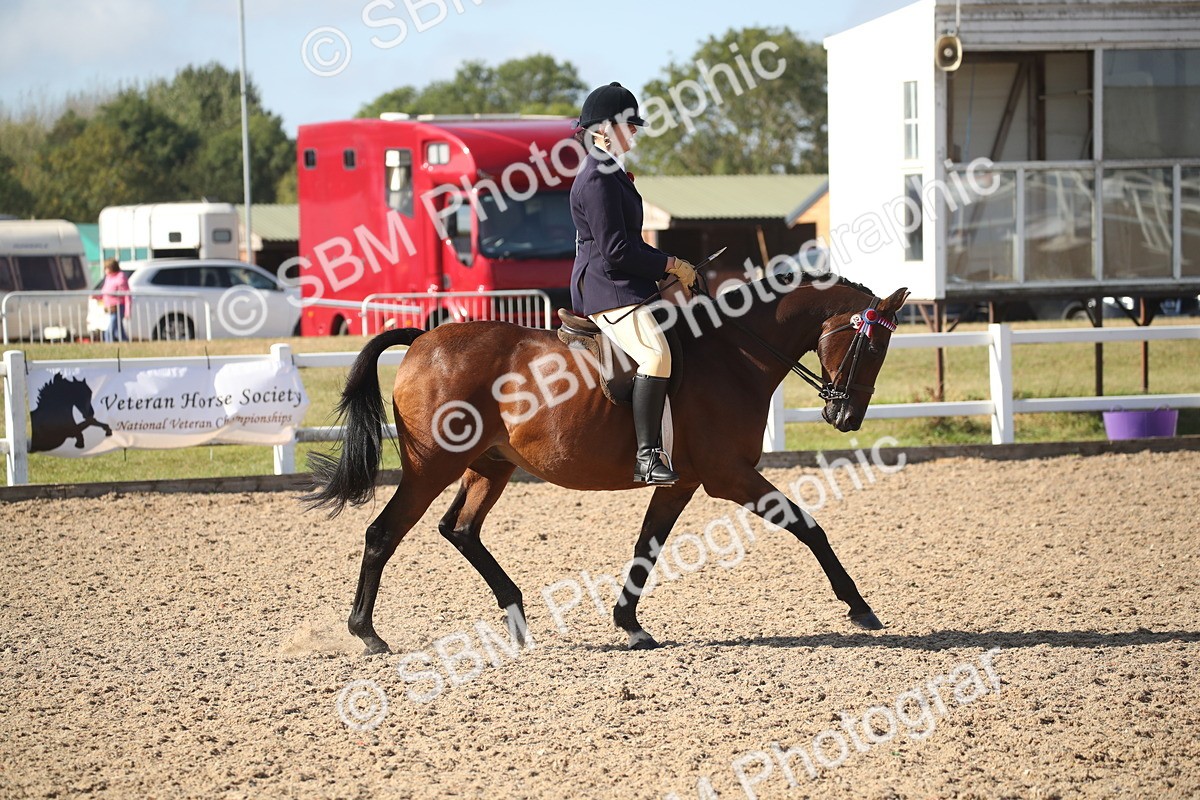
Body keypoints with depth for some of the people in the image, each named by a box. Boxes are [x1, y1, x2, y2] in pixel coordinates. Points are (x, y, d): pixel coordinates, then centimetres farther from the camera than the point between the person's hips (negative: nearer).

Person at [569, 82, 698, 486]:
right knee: (656, 353, -30)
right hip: (608, 289, -12)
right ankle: (648, 457, -34)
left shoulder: (612, 174, 19)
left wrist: (667, 270, 17)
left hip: (625, 285, 12)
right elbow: (615, 250, -20)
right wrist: (671, 265, -13)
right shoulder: (597, 181, -15)